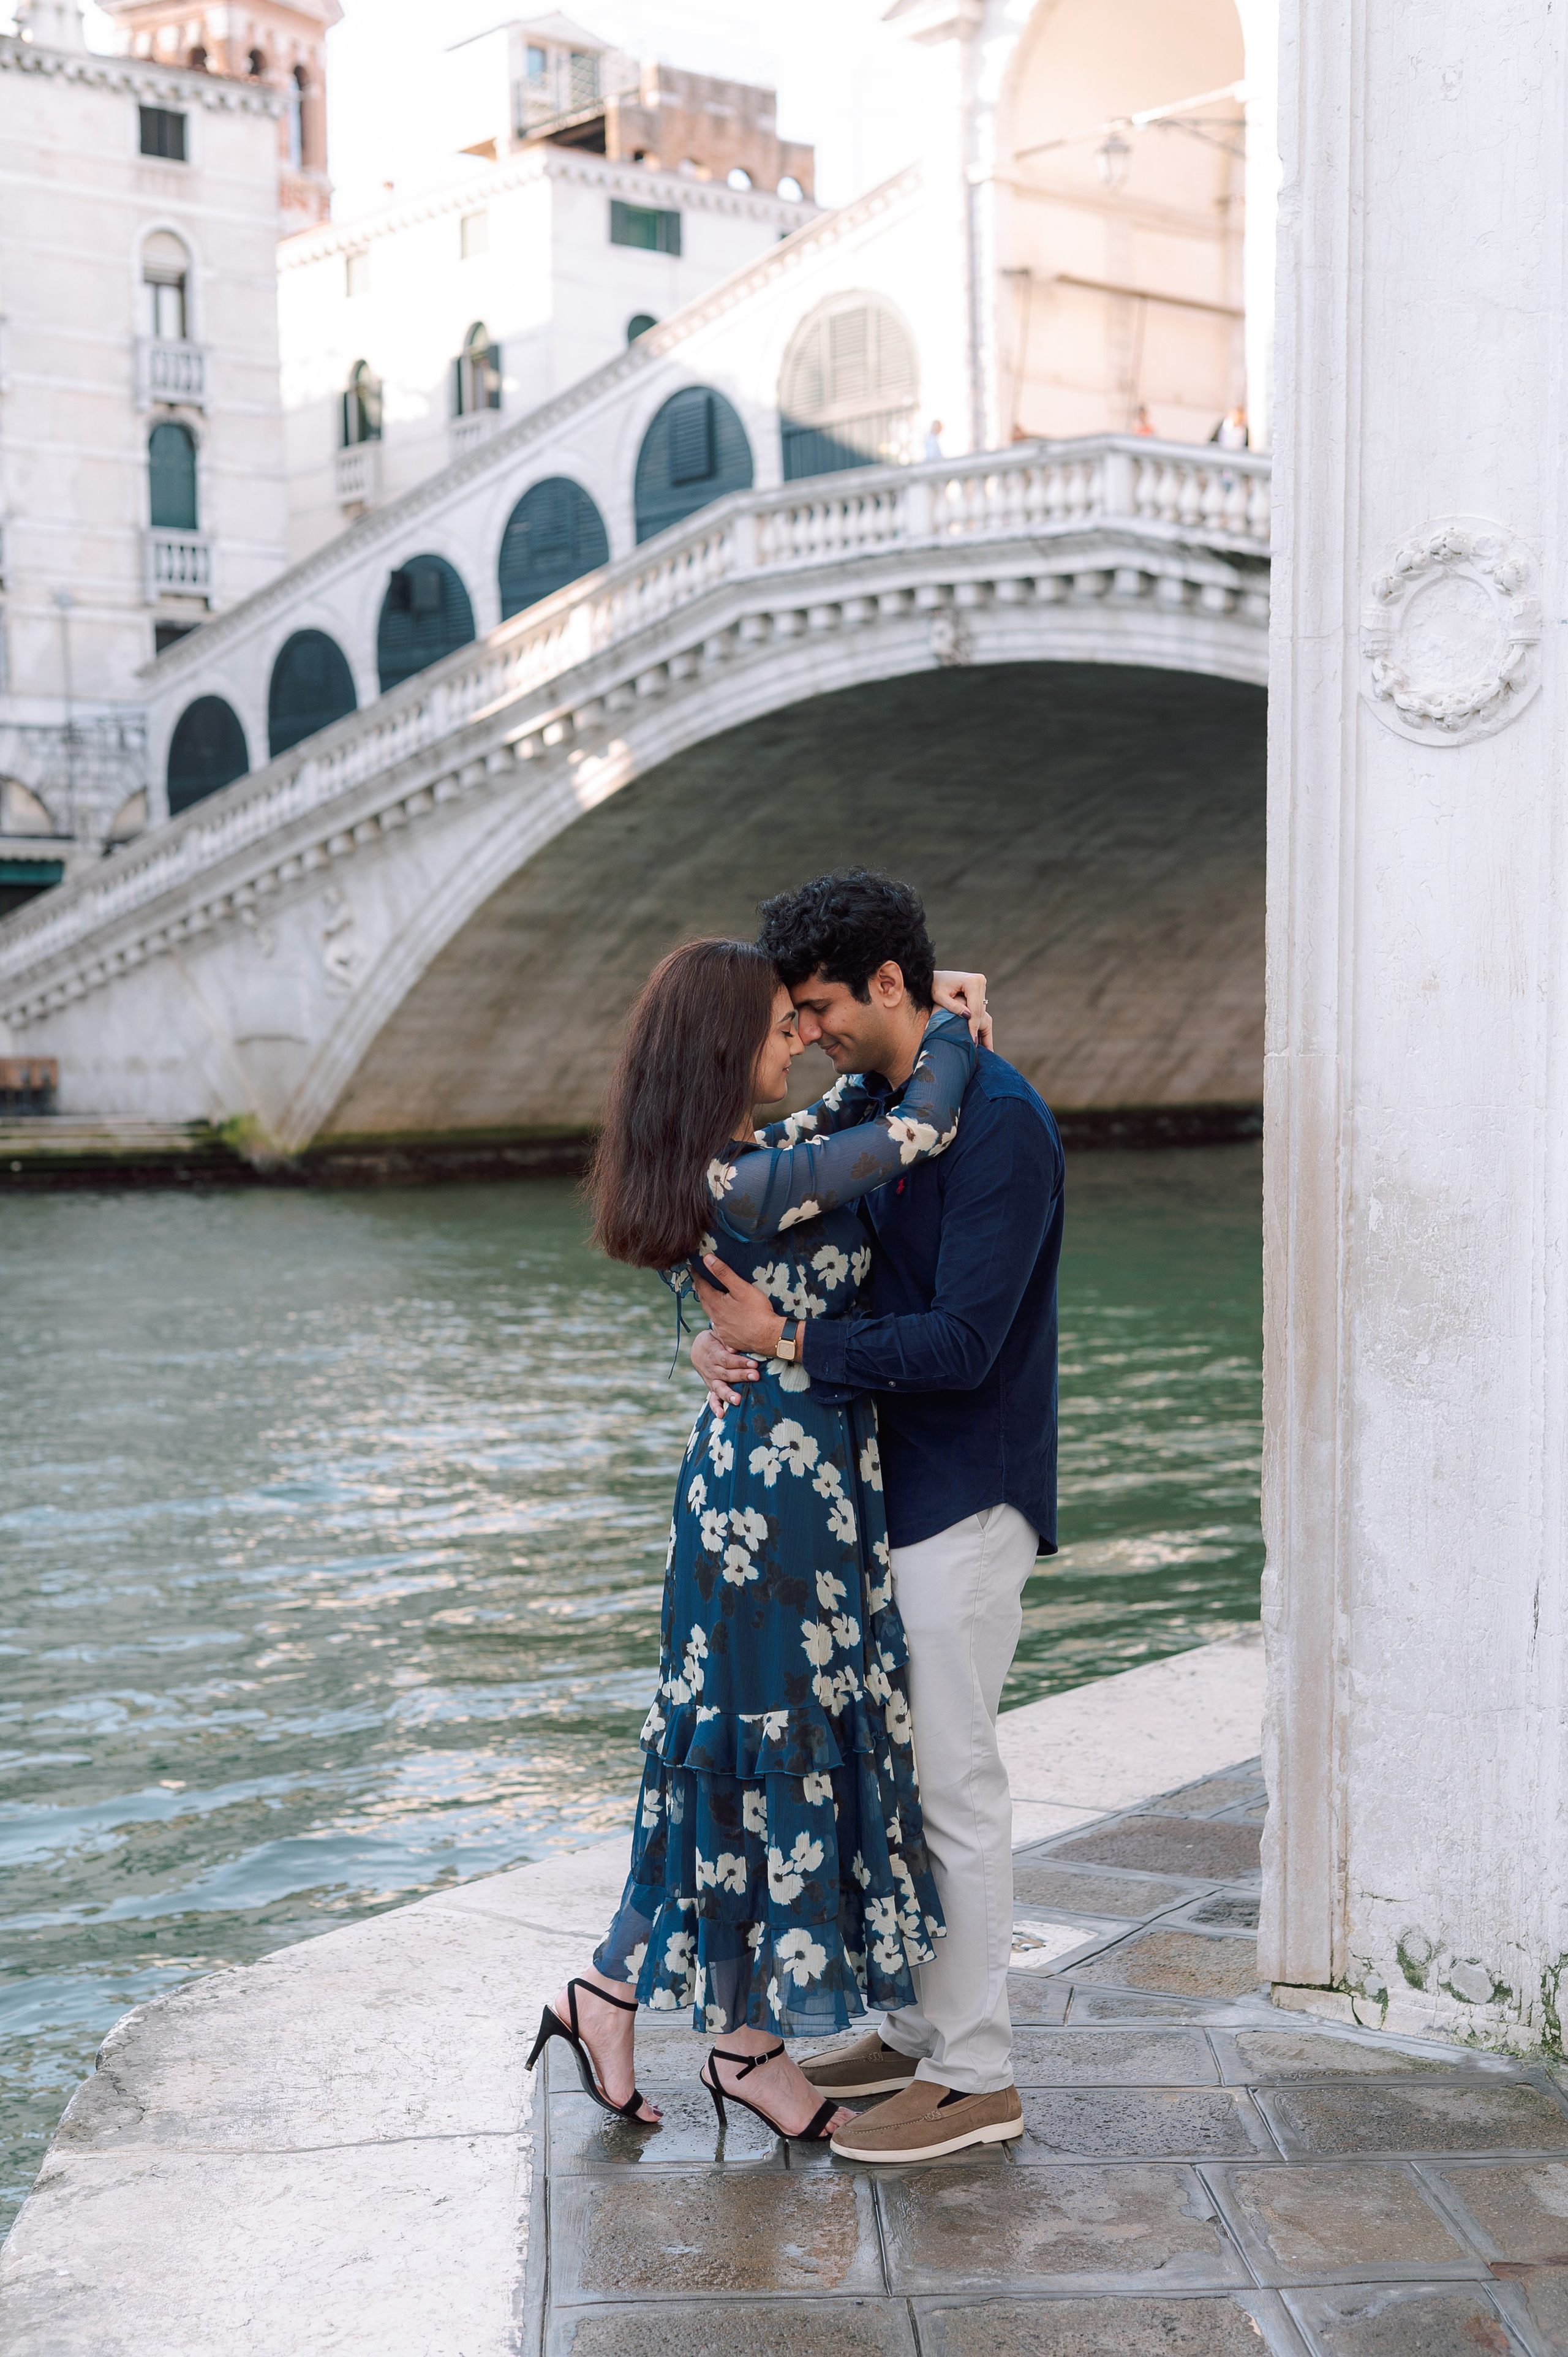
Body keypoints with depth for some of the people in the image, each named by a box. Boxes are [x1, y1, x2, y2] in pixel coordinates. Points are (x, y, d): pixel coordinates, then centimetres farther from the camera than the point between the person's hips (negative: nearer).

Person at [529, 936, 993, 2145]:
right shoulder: (751, 1183, -22)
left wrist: (932, 1035, 10)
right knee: (781, 1743, 4)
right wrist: (952, 1023, -5)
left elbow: (845, 1122, 24)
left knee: (733, 1740, 17)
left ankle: (611, 1992, 24)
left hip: (747, 1471, 9)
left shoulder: (724, 1166, 7)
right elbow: (920, 1129, -24)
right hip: (789, 1485, -9)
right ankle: (749, 2047, 19)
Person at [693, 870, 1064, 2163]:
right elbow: (800, 1253, 15)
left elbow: (962, 1343, -24)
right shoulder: (861, 1105, 10)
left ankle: (976, 2077, 10)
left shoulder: (1001, 1125, -19)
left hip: (968, 1496, -9)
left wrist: (790, 1341, -21)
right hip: (886, 1481, 9)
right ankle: (919, 2029, 29)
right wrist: (724, 1331, -6)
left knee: (954, 1779, -2)